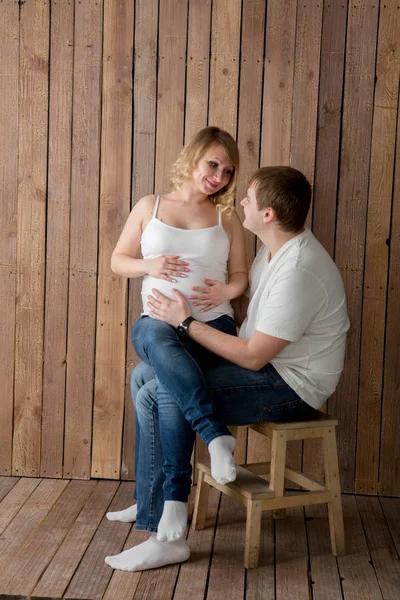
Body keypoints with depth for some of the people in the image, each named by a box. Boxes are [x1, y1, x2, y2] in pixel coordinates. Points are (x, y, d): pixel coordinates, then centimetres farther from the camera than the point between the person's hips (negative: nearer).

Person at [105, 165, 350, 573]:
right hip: (267, 365, 10)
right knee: (144, 375, 9)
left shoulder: (298, 272, -26)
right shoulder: (274, 248, 6)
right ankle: (152, 500, 19)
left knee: (156, 398, -22)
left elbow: (254, 356, -24)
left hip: (290, 386, -10)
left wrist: (186, 322, -16)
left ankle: (168, 536, -13)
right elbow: (246, 310, 17)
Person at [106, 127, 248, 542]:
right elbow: (118, 260, 16)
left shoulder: (226, 218, 15)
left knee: (168, 385, -31)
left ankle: (173, 498, -26)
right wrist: (149, 265, -5)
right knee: (154, 336, -40)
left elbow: (241, 274, 15)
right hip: (157, 321, 0)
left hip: (212, 324, 0)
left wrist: (228, 290, -9)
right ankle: (216, 434, -44)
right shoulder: (150, 207, 13)